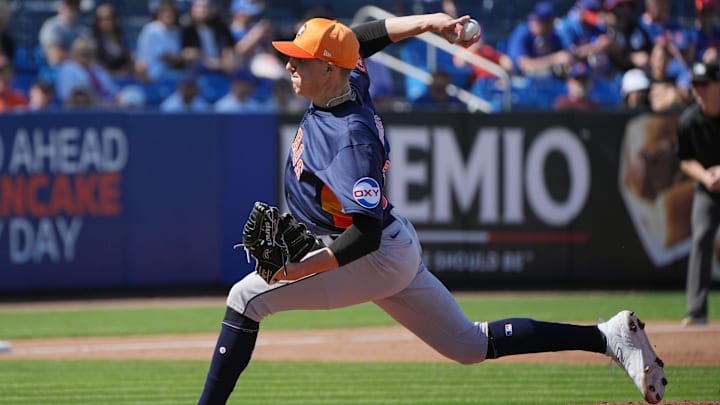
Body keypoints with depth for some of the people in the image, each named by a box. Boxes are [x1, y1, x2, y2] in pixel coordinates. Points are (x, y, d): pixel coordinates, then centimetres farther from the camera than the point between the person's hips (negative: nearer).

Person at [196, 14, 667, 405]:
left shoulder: (351, 140, -29)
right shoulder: (352, 80, -4)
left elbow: (366, 233, -33)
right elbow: (365, 36, 16)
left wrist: (303, 268, -39)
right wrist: (428, 21, 4)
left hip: (379, 258, -10)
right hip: (395, 248, 10)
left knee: (248, 296, -12)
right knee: (470, 345, 16)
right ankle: (609, 338, 13)